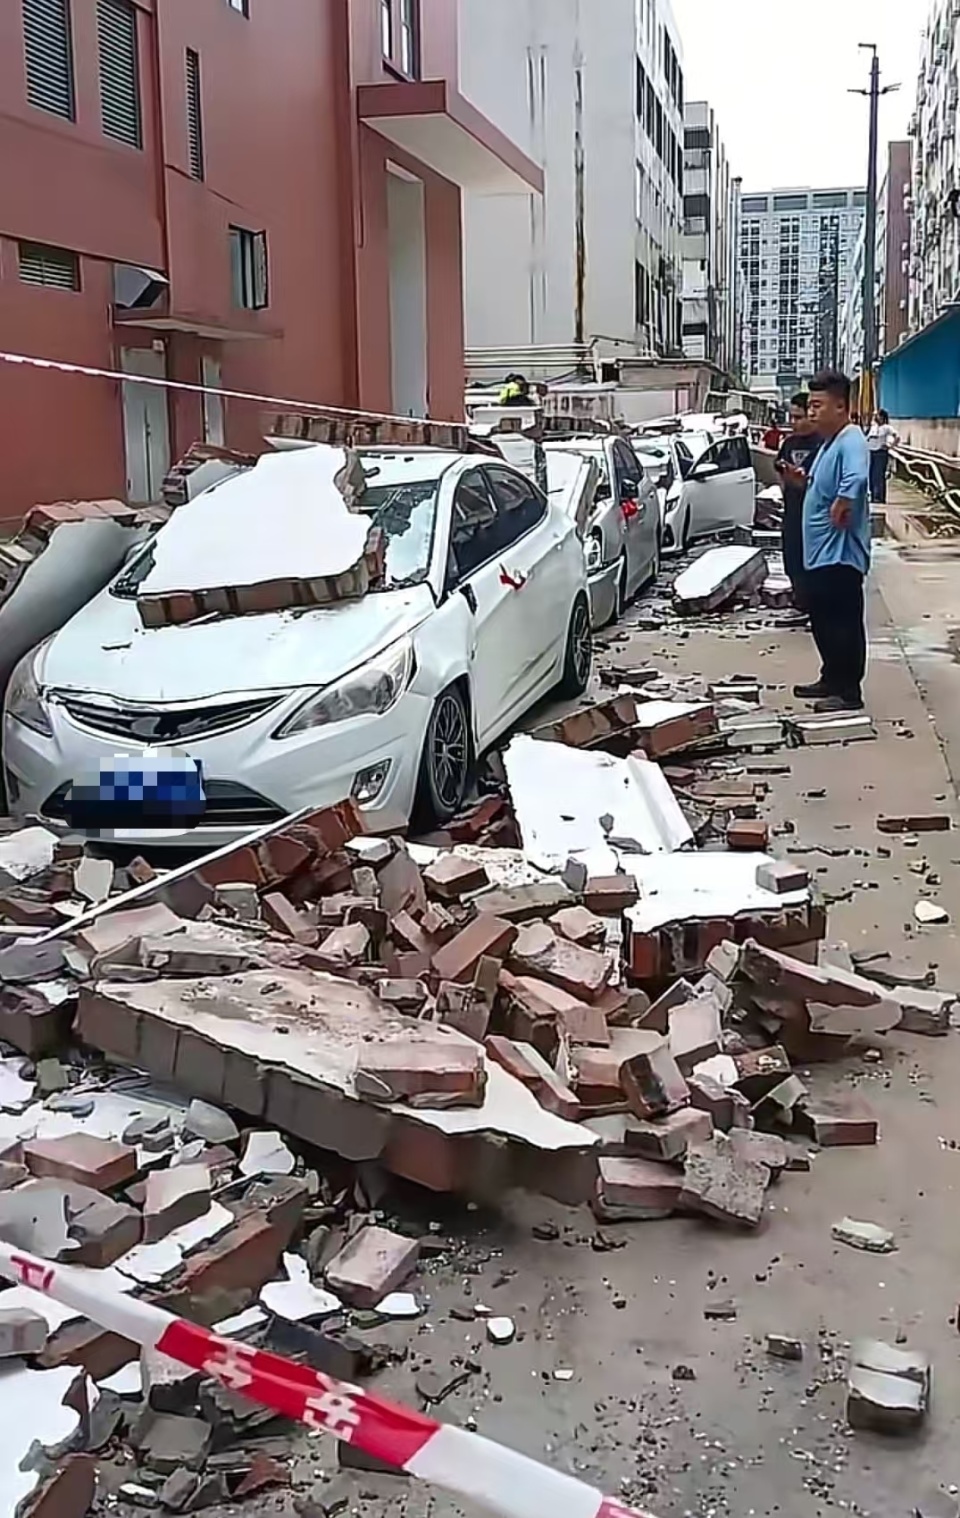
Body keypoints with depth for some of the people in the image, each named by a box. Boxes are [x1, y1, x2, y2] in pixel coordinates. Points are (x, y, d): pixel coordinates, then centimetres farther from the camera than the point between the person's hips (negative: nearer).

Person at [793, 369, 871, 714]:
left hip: (840, 554, -11)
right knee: (822, 620, 18)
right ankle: (831, 679, 30)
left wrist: (838, 514, -27)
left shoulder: (850, 441, -19)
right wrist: (798, 478, 12)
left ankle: (849, 690, 5)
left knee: (844, 622, -3)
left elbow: (854, 482, -37)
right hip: (820, 552, 11)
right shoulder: (829, 442, 13)